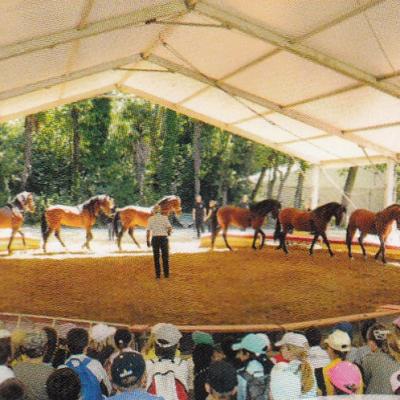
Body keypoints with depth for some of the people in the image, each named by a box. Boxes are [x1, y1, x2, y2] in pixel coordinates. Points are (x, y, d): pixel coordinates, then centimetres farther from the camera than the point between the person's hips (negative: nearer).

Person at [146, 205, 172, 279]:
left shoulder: (151, 219, 1)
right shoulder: (165, 217, -1)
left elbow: (148, 231, -3)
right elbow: (170, 228, -11)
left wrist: (148, 241, 6)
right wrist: (168, 233, 13)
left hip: (155, 239, 0)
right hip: (163, 238, 0)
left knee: (156, 257, 6)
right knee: (165, 257, 7)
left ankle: (158, 275, 4)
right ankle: (166, 274, 6)